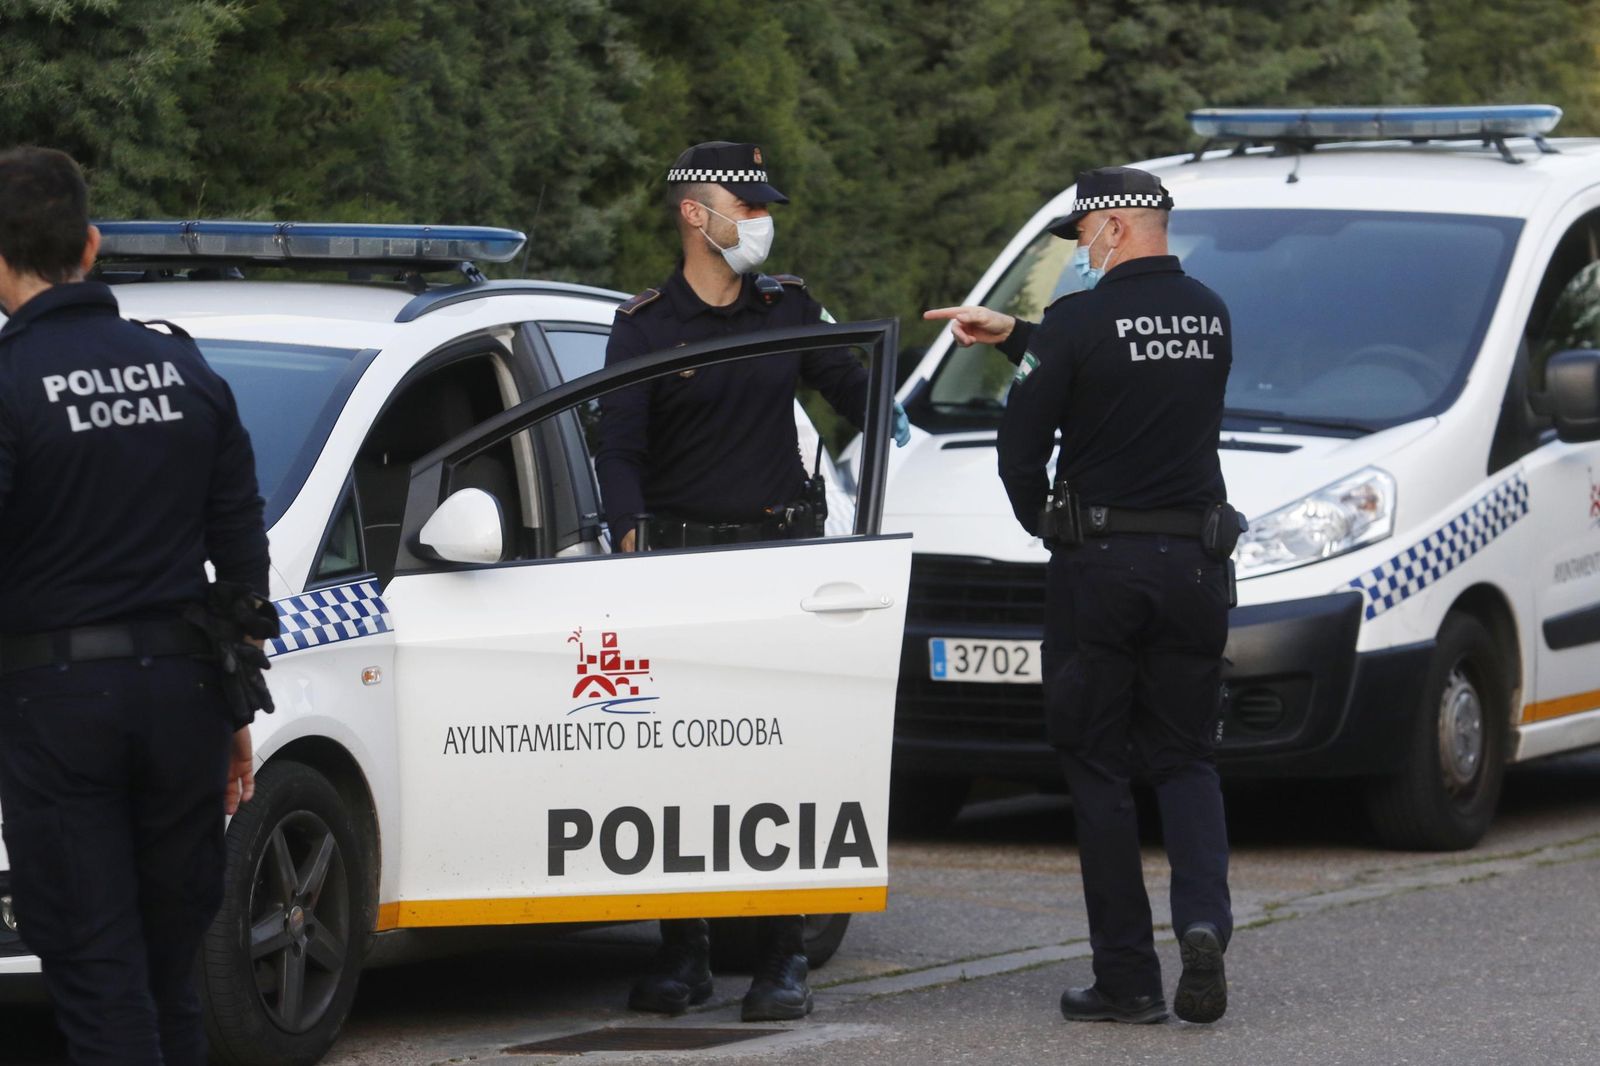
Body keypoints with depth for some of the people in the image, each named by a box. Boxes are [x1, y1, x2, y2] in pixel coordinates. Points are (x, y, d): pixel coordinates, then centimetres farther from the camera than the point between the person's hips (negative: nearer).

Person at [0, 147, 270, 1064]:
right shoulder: (186, 371, 7)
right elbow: (244, 557, 11)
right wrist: (237, 707, 18)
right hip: (180, 683, 5)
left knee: (97, 976, -2)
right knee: (170, 970, 14)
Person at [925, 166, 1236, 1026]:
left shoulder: (1081, 322, -12)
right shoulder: (1209, 317, 7)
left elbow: (1019, 446, -8)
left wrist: (1044, 525, 11)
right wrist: (1012, 335, 26)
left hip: (1098, 566, -5)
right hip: (1192, 566, 5)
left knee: (1098, 768, 4)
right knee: (1185, 759, 13)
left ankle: (1128, 977, 2)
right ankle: (1203, 919, -12)